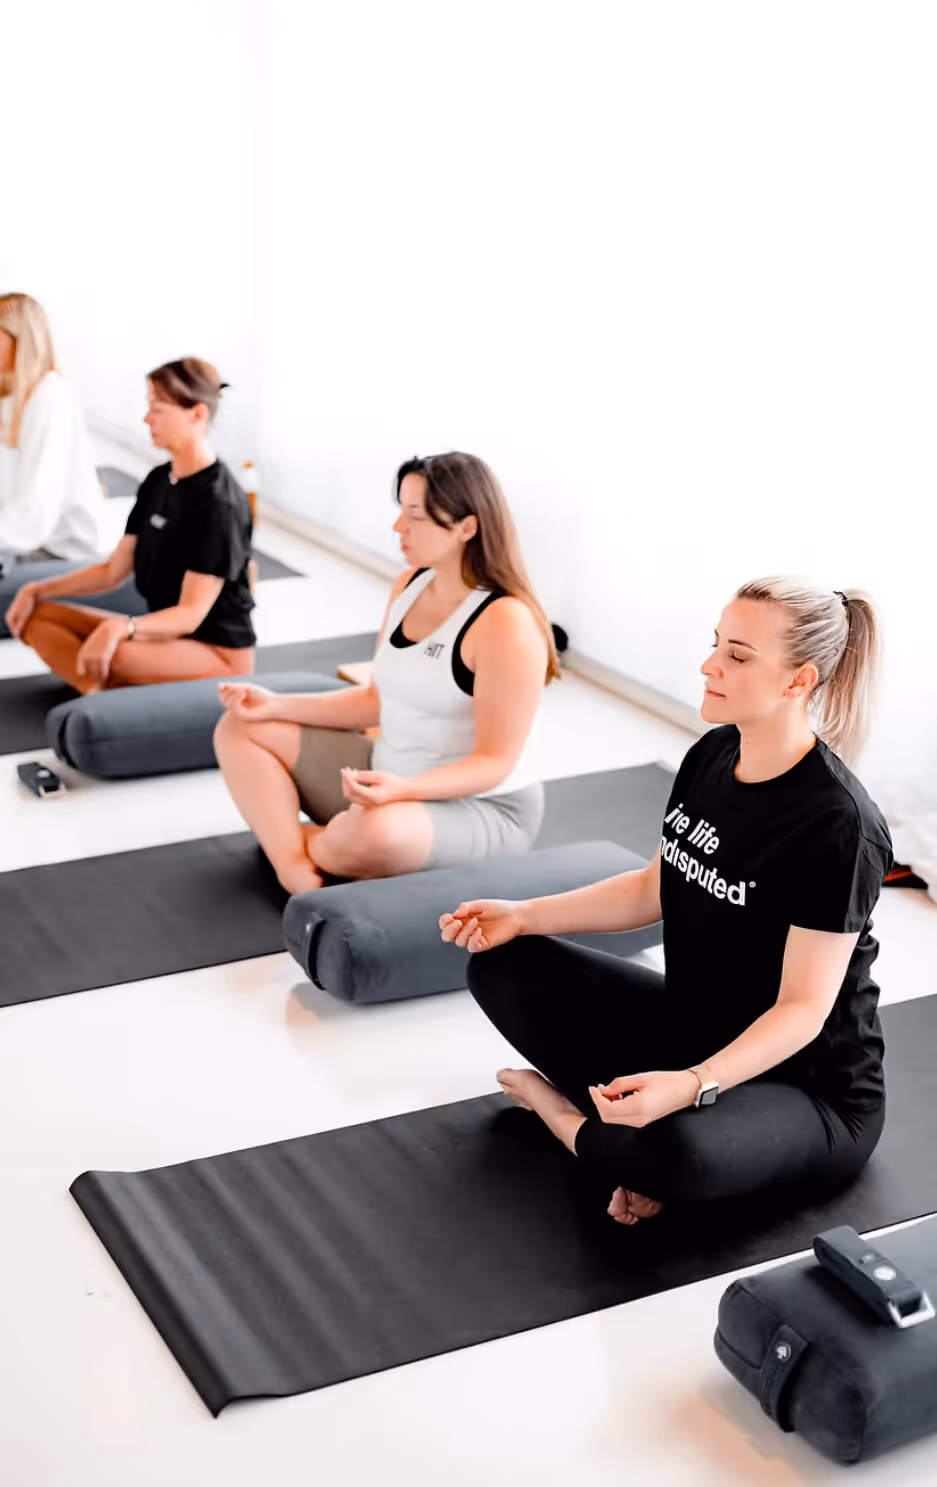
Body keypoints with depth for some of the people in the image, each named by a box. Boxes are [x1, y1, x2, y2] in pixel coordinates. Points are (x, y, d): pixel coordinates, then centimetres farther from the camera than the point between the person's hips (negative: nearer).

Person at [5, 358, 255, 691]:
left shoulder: (219, 504, -18)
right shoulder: (157, 481, 8)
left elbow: (190, 614, -23)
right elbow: (113, 570, 13)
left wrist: (120, 628, -39)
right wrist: (39, 591, 3)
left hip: (219, 652, -10)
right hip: (165, 634, 10)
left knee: (115, 654, -40)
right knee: (35, 617, -3)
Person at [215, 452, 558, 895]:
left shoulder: (505, 622, -23)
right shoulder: (409, 585, 3)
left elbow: (495, 762, -22)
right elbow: (378, 699, 12)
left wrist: (402, 789, -37)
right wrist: (276, 705, 3)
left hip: (481, 807, -9)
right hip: (389, 779, 9)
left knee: (374, 835, -42)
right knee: (241, 728, 5)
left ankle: (309, 845, -2)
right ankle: (296, 874, -17)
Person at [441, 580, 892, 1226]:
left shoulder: (837, 825, -26)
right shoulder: (713, 756, -1)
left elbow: (804, 1008, -25)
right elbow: (656, 888, 12)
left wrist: (691, 1086, -39)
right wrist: (524, 916, 2)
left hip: (809, 1089, -8)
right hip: (694, 1028, 8)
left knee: (677, 1152, -39)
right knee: (503, 967, 2)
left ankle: (569, 1118, -6)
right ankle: (636, 1121, -9)